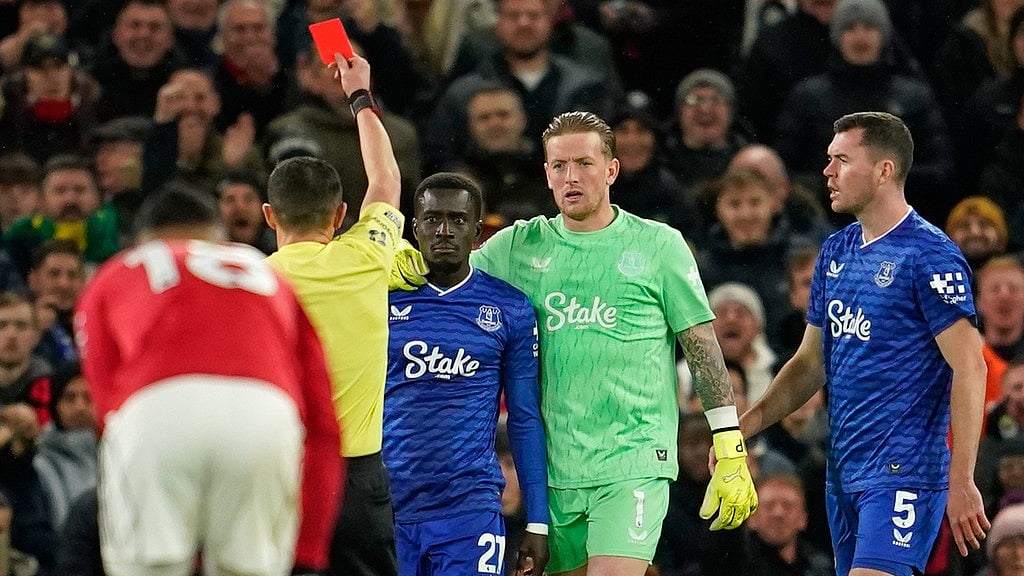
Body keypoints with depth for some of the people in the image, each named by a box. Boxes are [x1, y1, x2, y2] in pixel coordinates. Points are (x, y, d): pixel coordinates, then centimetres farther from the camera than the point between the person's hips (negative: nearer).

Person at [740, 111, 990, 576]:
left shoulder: (929, 255, -10)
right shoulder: (836, 252, 14)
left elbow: (969, 368, -14)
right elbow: (811, 363, 20)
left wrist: (961, 482, -19)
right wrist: (743, 425, 7)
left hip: (903, 473, -8)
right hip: (843, 474, 8)